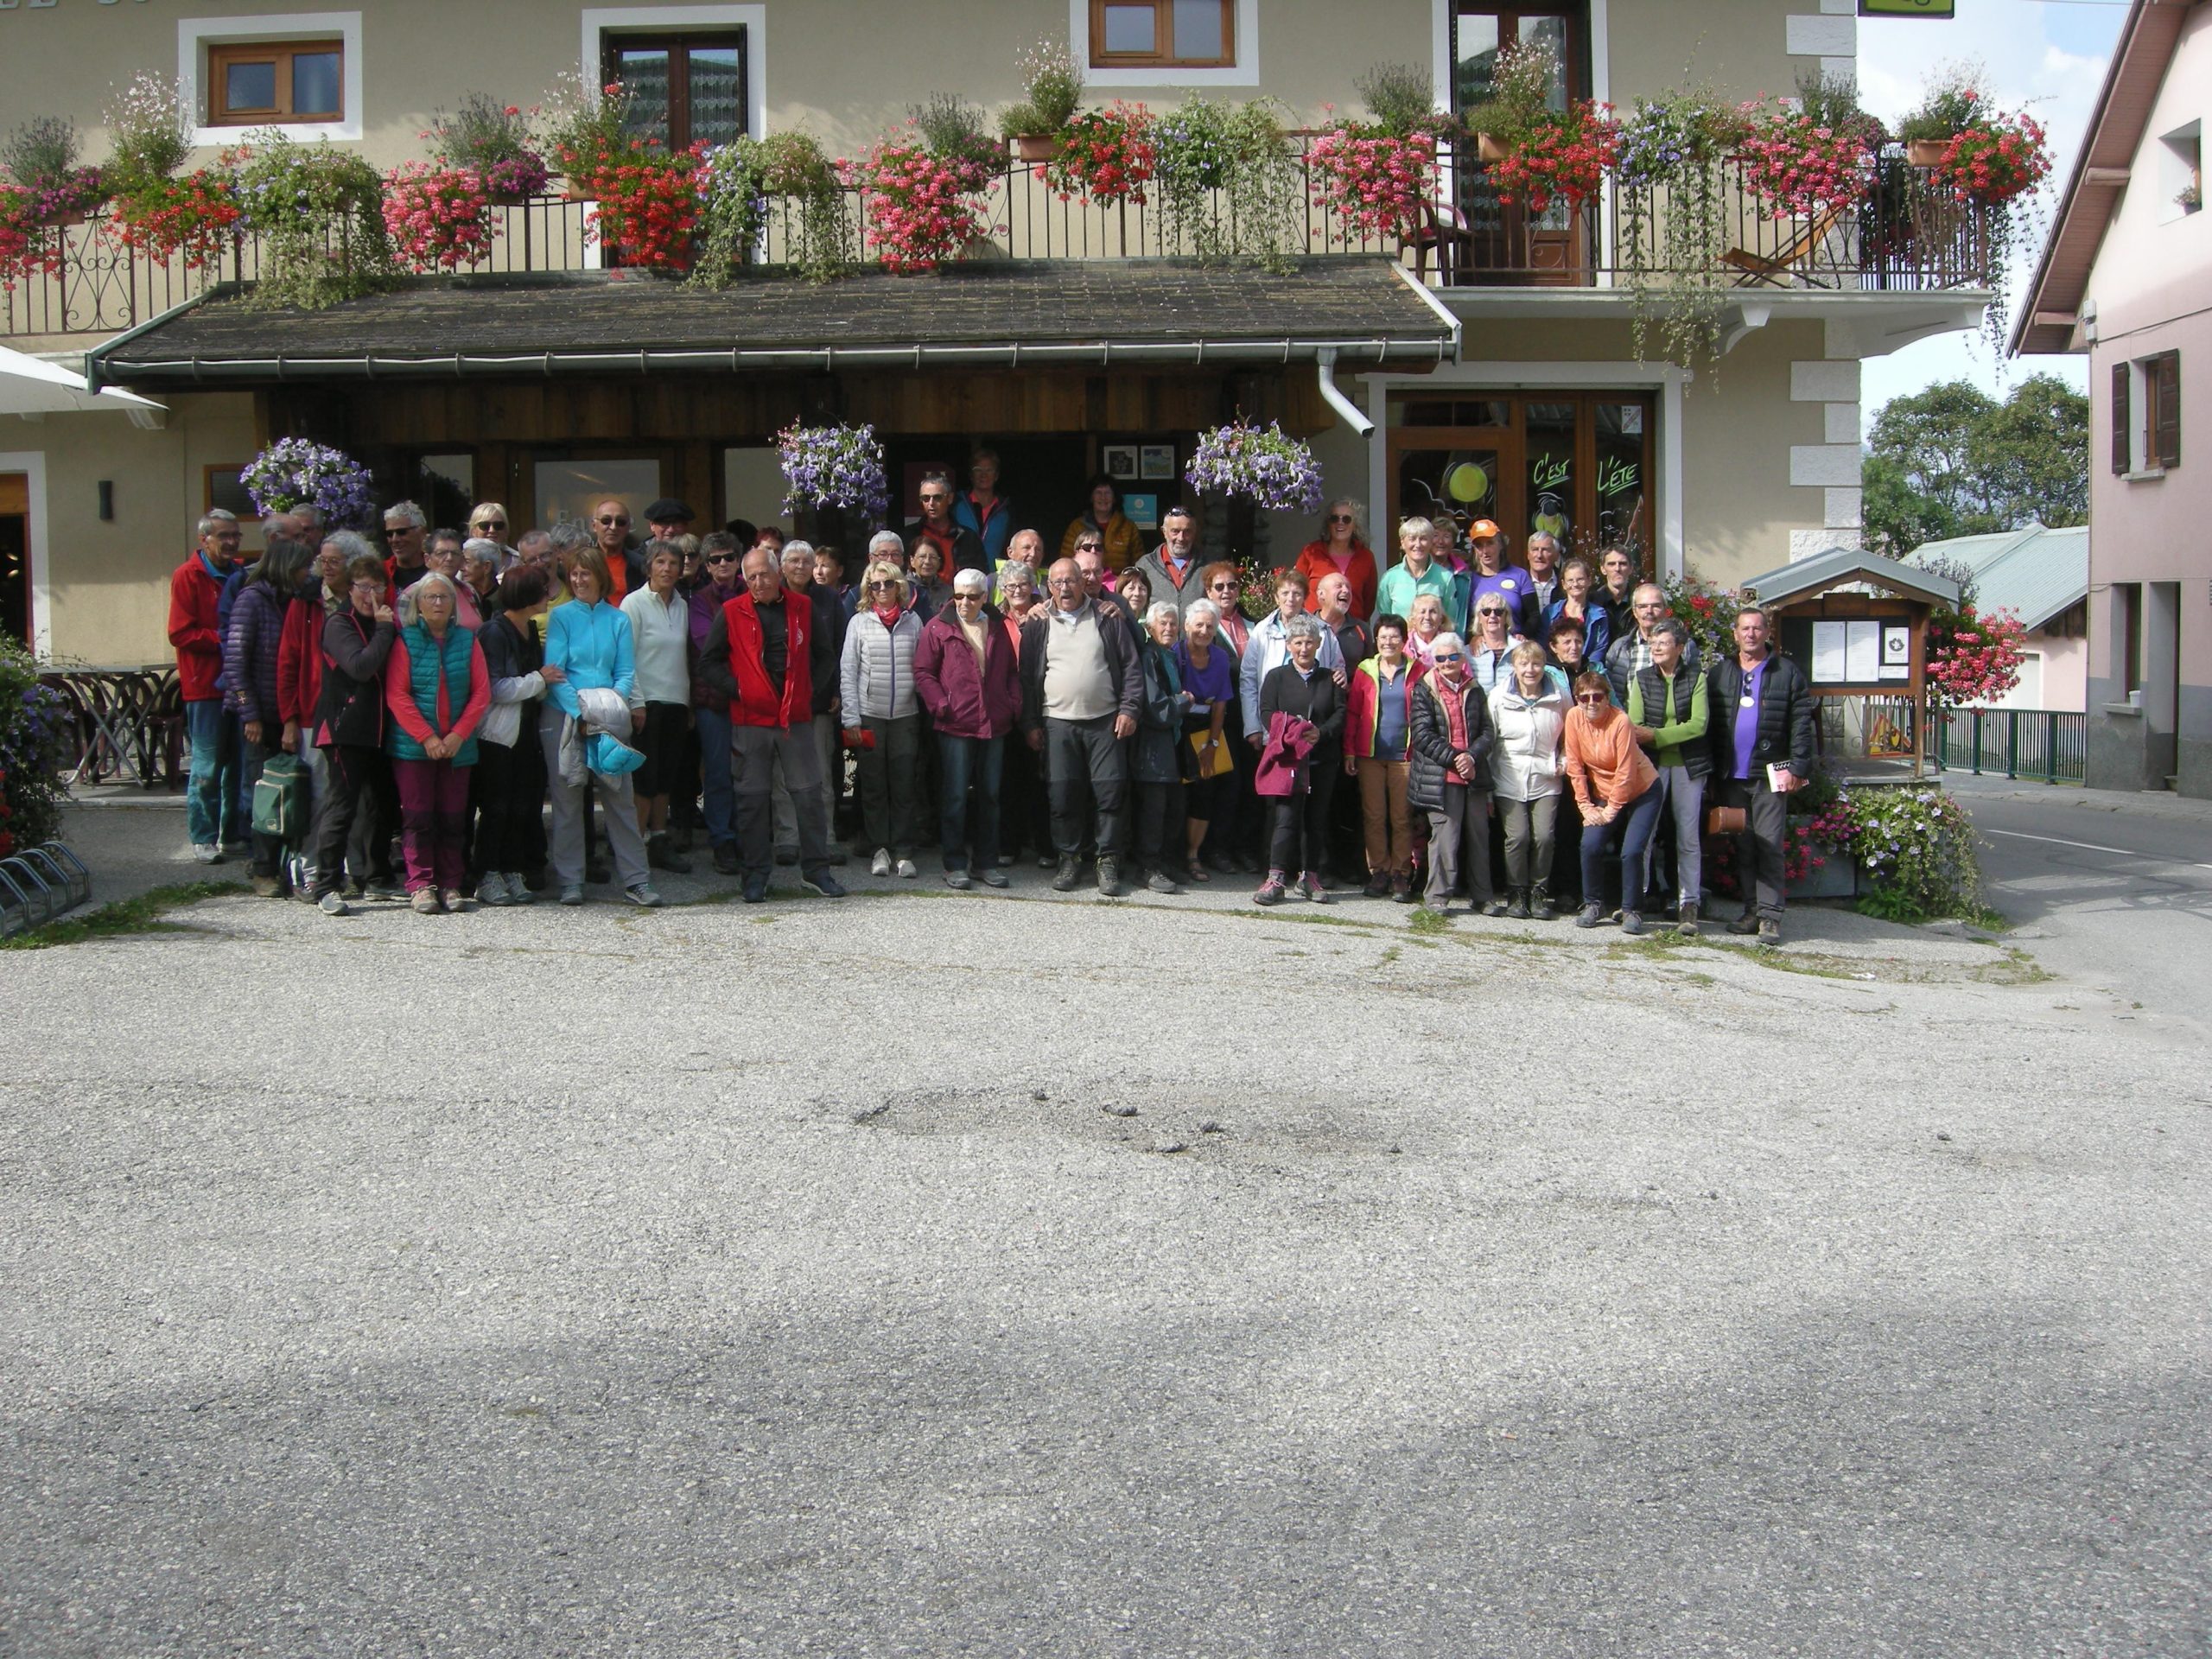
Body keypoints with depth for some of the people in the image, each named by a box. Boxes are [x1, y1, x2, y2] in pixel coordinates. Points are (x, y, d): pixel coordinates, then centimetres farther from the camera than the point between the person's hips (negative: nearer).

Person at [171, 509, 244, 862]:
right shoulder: (187, 577, -5)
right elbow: (180, 633, -12)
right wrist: (224, 639, -17)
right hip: (205, 686, -6)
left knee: (240, 763, 9)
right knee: (207, 767, -4)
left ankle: (235, 832, 18)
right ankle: (203, 838, 4)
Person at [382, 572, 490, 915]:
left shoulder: (467, 641, 8)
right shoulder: (406, 641, 2)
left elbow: (481, 693, 3)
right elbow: (396, 695, -5)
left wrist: (458, 735, -8)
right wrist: (427, 737, -12)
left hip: (457, 745, 2)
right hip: (413, 744, -2)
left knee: (453, 818, 3)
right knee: (418, 816, -2)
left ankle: (450, 885, 9)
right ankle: (421, 885, 2)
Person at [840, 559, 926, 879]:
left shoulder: (913, 621, 7)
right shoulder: (860, 622, 2)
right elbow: (847, 672, 0)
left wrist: (927, 712, 3)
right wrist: (851, 719, -6)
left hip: (906, 715, 1)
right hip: (869, 716, -1)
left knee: (904, 787, 0)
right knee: (873, 786, 3)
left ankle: (903, 853, 5)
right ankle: (880, 849, 11)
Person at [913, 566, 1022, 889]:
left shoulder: (999, 628, 10)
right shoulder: (939, 628, -1)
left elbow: (1013, 671, 15)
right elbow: (923, 672, -3)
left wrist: (1014, 704, 2)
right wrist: (940, 705, -12)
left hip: (994, 726, 4)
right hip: (956, 726, -4)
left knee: (990, 795, 9)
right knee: (956, 796, -2)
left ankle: (986, 862, 18)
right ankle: (955, 864, 6)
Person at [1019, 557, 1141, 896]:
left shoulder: (1106, 619, 7)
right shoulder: (1038, 624, 9)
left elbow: (1130, 667, 6)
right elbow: (1027, 676, 9)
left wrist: (1128, 709, -3)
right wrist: (1030, 724, 3)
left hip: (1104, 722, -1)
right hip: (1057, 724, 1)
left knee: (1111, 792, -5)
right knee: (1063, 795, 0)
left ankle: (1108, 861, 5)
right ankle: (1068, 859, 13)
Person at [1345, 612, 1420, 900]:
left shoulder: (1416, 671, 5)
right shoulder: (1365, 671, 7)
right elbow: (1352, 713, 8)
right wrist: (1349, 752, 1)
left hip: (1405, 755, -1)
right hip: (1370, 755, 1)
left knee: (1402, 817, 0)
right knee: (1373, 815, 2)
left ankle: (1401, 875, 6)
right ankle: (1378, 872, 10)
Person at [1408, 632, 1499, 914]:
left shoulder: (1474, 691, 13)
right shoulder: (1424, 691, 1)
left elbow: (1488, 732, 8)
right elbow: (1423, 735, -7)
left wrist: (1471, 756, -10)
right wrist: (1453, 758, -13)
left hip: (1474, 774, 4)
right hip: (1440, 777, -4)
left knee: (1479, 835, 7)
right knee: (1445, 835, -7)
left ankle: (1482, 896, 15)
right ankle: (1438, 895, 3)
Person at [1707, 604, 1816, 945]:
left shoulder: (1787, 673, 2)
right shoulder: (1719, 673, 11)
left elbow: (1801, 723, -1)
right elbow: (1708, 723, 7)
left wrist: (1797, 767, -8)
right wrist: (1714, 769, -1)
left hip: (1770, 774, -3)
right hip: (1732, 776, 3)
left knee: (1769, 846, -6)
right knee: (1742, 846, 7)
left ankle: (1770, 916, -6)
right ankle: (1751, 911, 14)